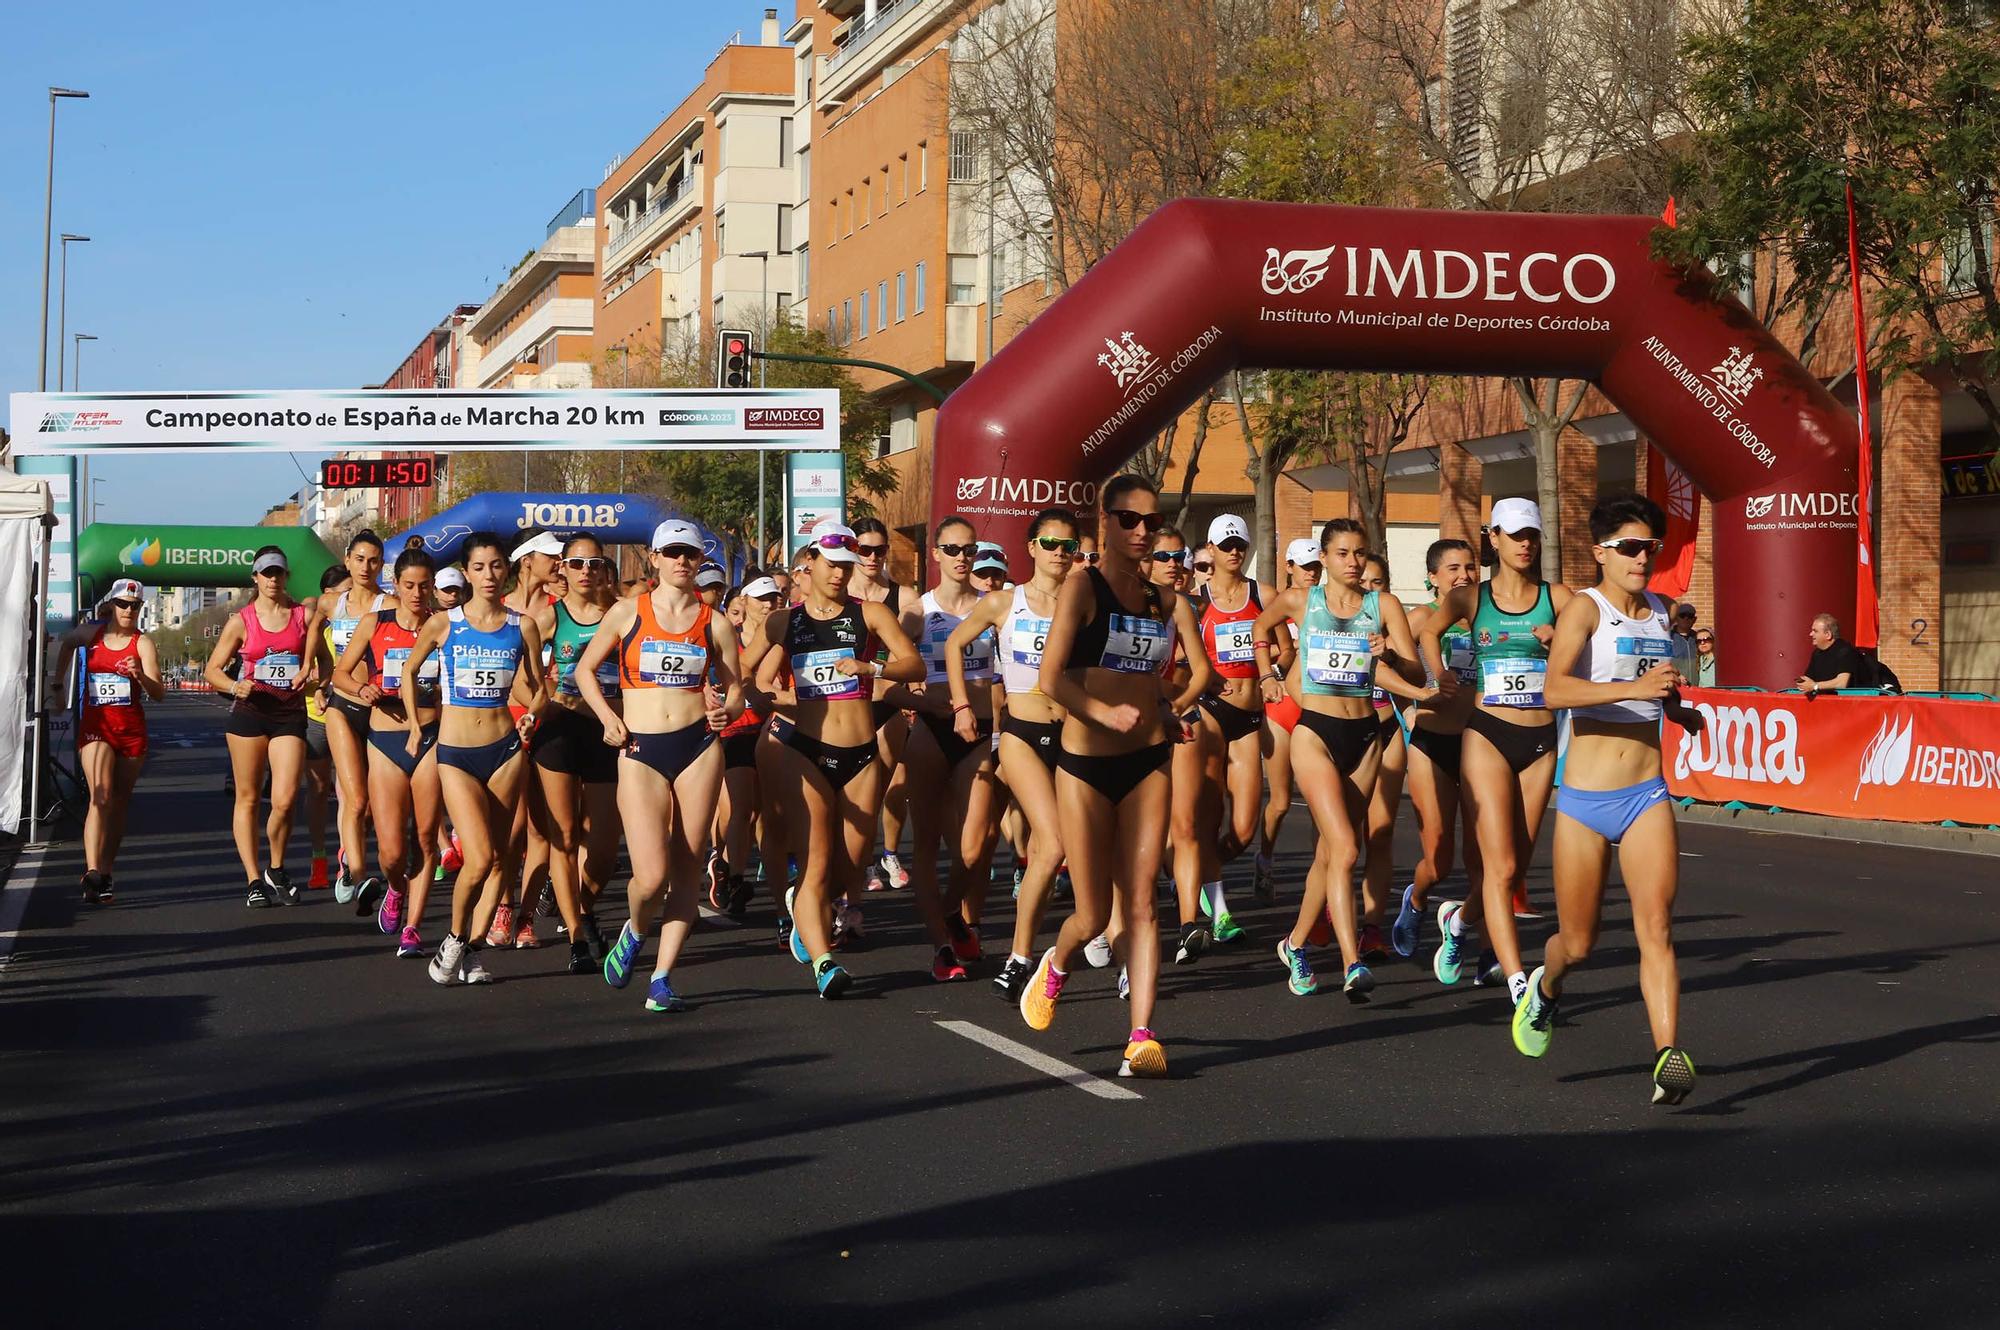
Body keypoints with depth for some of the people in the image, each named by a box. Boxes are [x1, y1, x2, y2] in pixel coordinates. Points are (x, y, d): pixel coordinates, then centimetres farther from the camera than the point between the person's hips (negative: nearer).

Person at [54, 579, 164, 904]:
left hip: (132, 730, 1)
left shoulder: (143, 643, -3)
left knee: (120, 803, 6)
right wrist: (59, 682, 29)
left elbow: (159, 694, -11)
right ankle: (92, 873, -28)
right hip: (95, 727, -1)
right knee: (101, 797, -18)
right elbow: (67, 643, 29)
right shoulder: (91, 633, 4)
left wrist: (141, 675, -30)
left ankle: (106, 873, 15)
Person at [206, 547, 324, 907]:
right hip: (249, 712, 0)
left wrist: (310, 672, -4)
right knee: (248, 798, 2)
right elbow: (213, 670, 4)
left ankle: (276, 870, 13)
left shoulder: (306, 615, 5)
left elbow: (322, 657, 16)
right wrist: (234, 686, -15)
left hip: (290, 713, 0)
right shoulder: (241, 621, 3)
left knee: (284, 800, -11)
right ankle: (255, 881, 7)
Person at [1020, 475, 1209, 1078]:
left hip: (1147, 764, 3)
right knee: (1094, 915, 3)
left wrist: (1174, 706, -3)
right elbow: (1051, 680, -14)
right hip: (1085, 764, -3)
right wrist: (1105, 712, -26)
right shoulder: (1082, 588, -6)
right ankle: (1055, 966, 36)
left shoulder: (1166, 601, 8)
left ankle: (1142, 1037, -3)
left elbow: (1201, 670, 15)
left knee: (1140, 903, -3)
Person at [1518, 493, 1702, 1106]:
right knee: (1578, 944, 9)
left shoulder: (1660, 610, 9)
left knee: (1655, 926, -14)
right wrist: (1634, 687, -37)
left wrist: (1678, 707, 11)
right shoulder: (1584, 608, -9)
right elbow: (1556, 689, -27)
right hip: (1585, 801, -3)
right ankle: (1545, 989, 42)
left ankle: (1668, 1056, -21)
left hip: (1647, 796, 3)